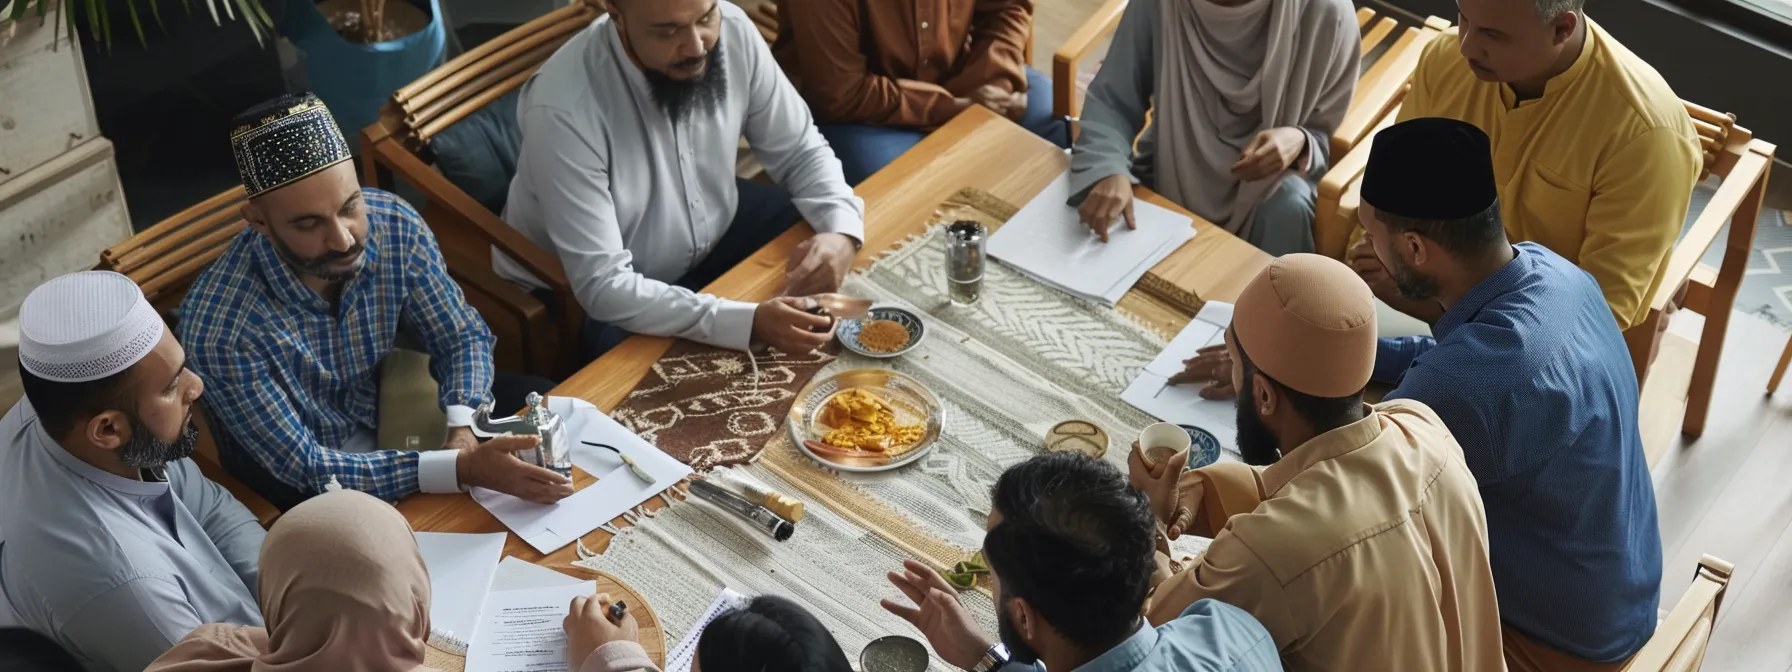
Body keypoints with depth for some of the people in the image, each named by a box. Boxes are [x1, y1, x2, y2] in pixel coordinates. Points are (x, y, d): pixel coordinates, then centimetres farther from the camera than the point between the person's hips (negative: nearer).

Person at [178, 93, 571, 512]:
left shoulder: (396, 226, -22)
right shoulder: (219, 328, -35)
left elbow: (463, 336, -8)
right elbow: (301, 464, -29)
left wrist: (463, 432, -30)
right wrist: (459, 468, -41)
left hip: (389, 406, 5)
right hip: (295, 478, -5)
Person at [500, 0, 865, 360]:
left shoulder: (733, 31, -19)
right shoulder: (564, 107, -35)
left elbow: (801, 150, -5)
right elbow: (603, 286, -34)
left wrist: (843, 230, -26)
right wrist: (748, 322, -45)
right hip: (587, 300, -6)